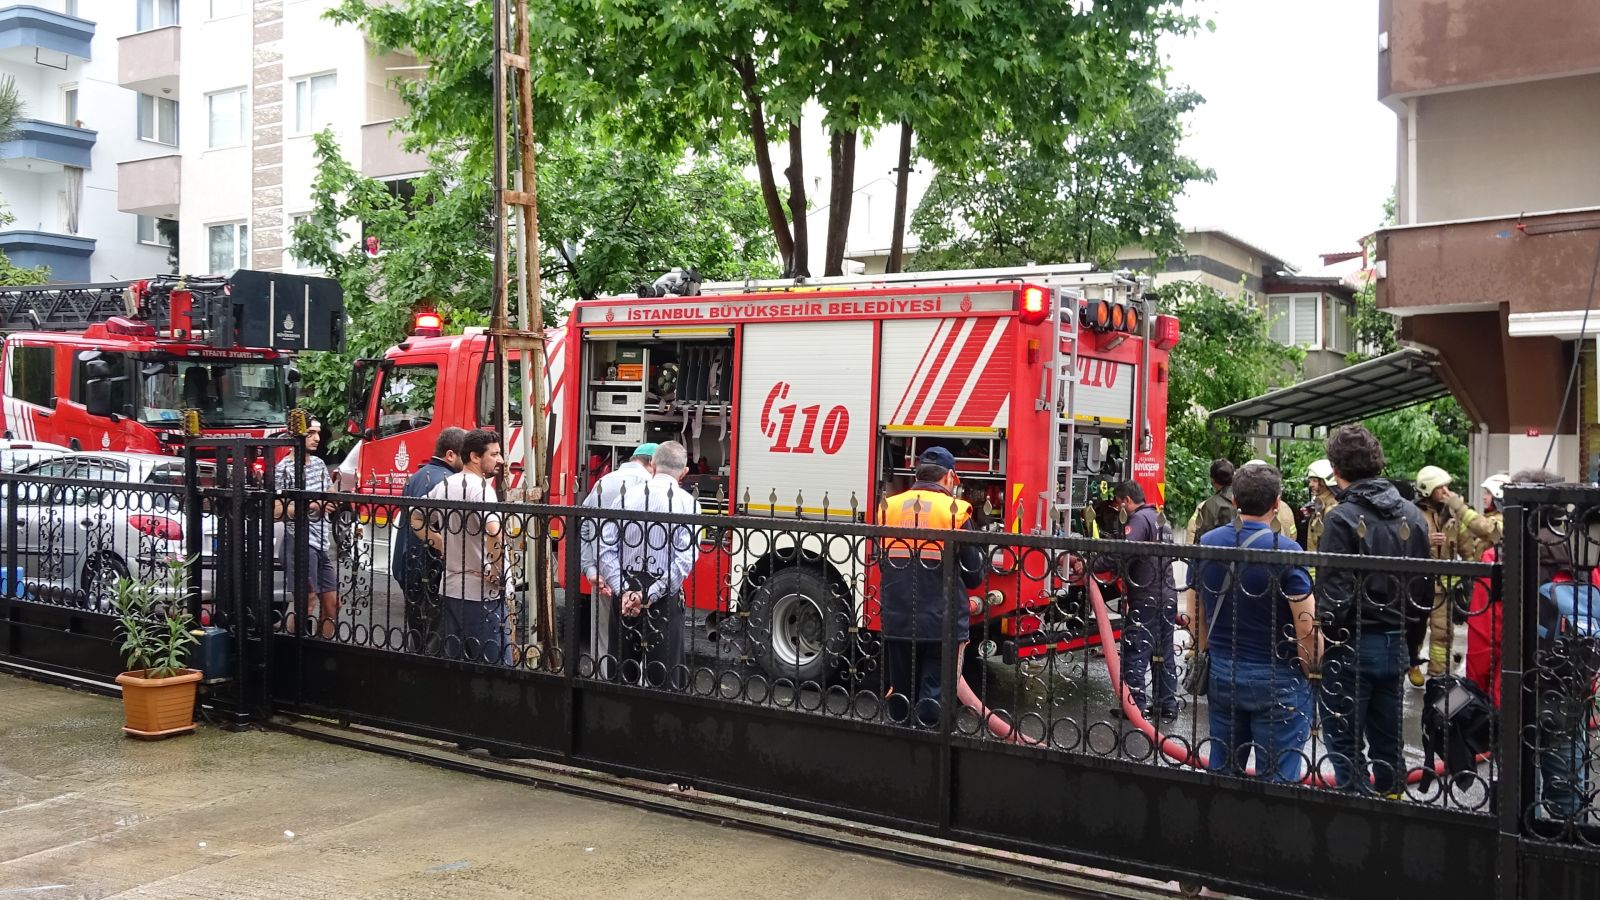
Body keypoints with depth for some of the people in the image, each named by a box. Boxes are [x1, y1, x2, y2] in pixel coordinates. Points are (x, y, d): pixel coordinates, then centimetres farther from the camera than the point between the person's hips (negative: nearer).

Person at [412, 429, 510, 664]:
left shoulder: (443, 486, 11)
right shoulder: (480, 488, -15)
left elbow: (416, 519, 26)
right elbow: (494, 533, -30)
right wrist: (497, 573, -17)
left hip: (449, 591, 8)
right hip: (481, 594, -8)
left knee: (453, 661, 15)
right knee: (494, 664, -5)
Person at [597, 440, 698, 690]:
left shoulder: (625, 497, 2)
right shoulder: (687, 503, -6)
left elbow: (606, 548, -4)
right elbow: (686, 557, -15)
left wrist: (623, 591, -8)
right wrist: (651, 596, -14)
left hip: (626, 593, 3)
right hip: (665, 596, -3)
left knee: (625, 663, 15)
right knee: (664, 670, 1)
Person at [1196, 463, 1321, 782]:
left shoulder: (1206, 544, 0)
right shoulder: (1286, 551, -16)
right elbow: (1307, 628, -16)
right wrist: (1311, 670, 0)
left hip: (1222, 675, 5)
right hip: (1277, 681, -5)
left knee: (1222, 772, 15)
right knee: (1277, 778, 5)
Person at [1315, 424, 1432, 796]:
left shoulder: (1342, 518, -15)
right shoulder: (1412, 515, 6)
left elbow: (1335, 595, -19)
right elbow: (1424, 589, 11)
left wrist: (1320, 646, -8)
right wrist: (1408, 642, 19)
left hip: (1352, 645, -7)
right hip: (1396, 647, 7)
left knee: (1346, 746, 3)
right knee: (1388, 744, 16)